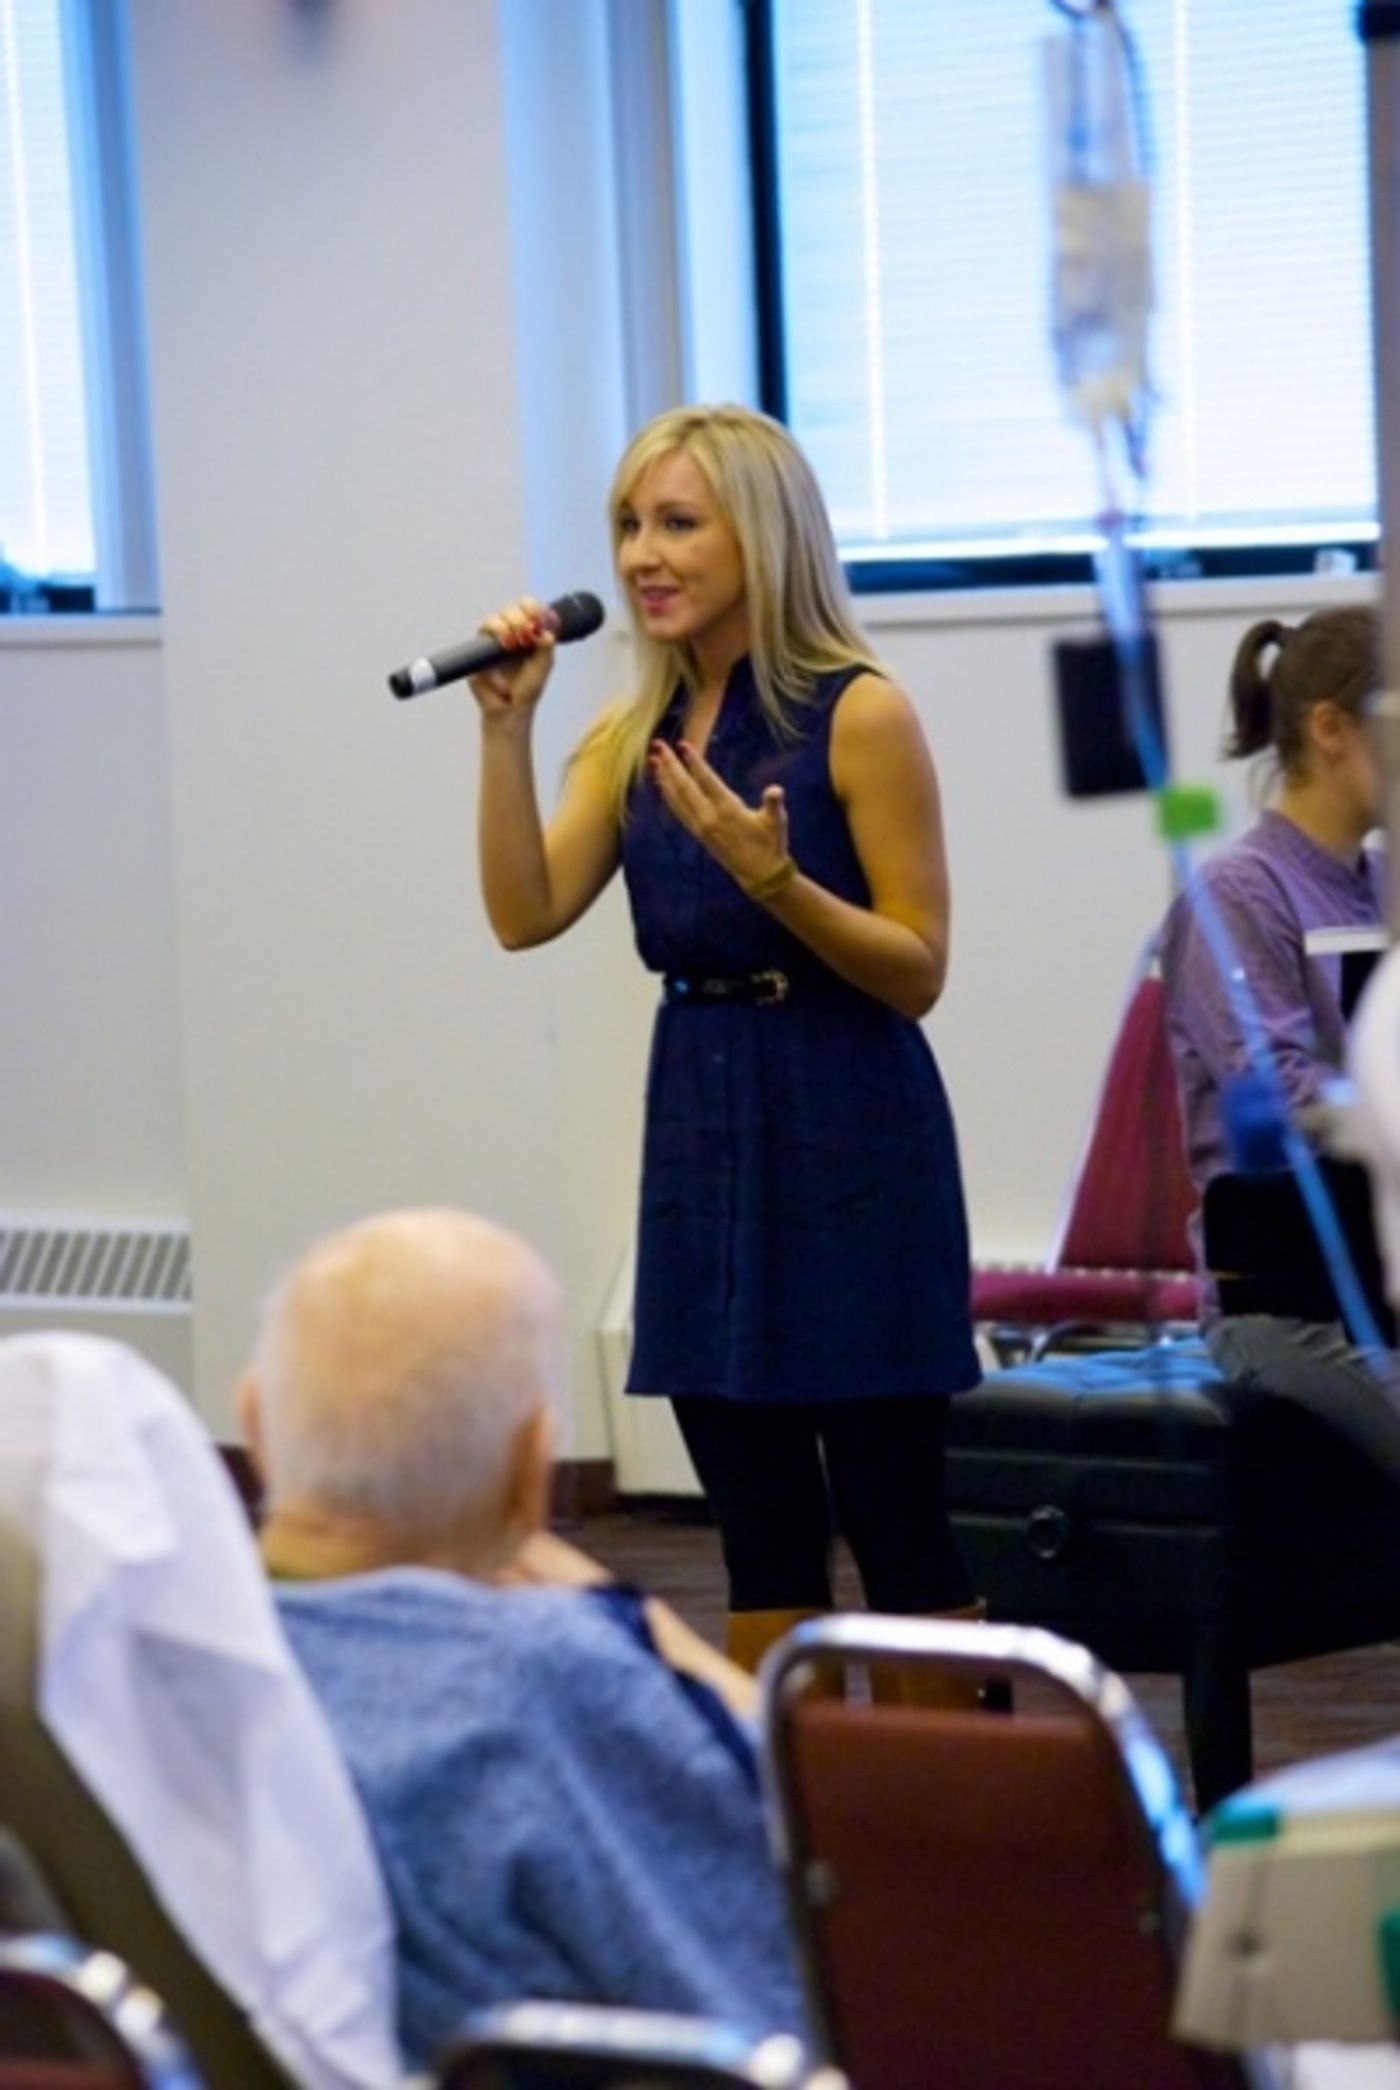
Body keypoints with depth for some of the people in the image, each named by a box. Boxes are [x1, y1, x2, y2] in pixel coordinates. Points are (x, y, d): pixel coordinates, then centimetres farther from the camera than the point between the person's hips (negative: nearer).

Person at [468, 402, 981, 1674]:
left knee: (894, 1519, -3)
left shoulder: (857, 717, -9)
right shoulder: (632, 740, 9)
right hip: (703, 1128, 6)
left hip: (850, 1134, -6)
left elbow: (919, 972, -11)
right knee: (757, 1526, 11)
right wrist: (507, 727, -8)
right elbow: (526, 914, -2)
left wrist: (771, 875, -24)